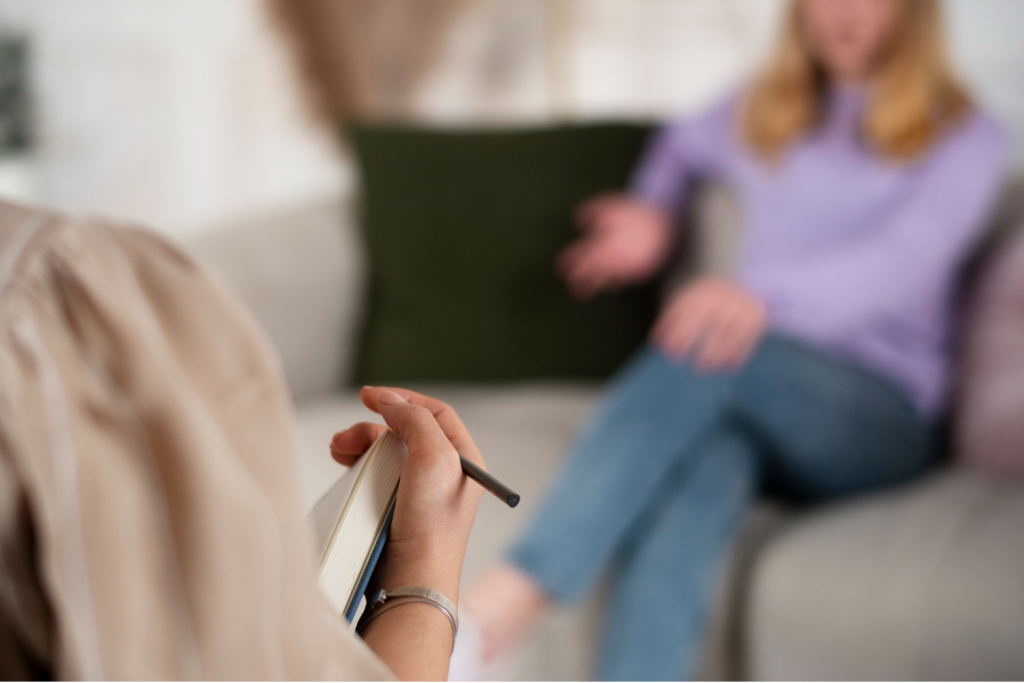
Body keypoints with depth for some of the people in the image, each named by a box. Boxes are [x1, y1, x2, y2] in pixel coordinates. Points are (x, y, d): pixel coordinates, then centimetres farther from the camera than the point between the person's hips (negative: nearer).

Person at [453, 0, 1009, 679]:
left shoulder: (964, 137, 5)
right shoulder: (761, 113, 20)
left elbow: (902, 261, -15)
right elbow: (683, 144, 42)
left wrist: (764, 295, -34)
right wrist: (653, 214, 18)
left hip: (877, 419, -3)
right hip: (745, 398, 3)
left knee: (709, 349, -37)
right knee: (694, 475, -36)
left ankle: (495, 613, -52)